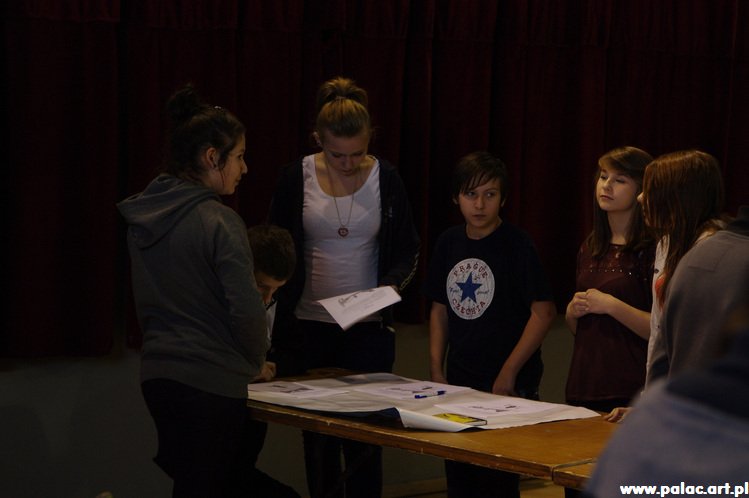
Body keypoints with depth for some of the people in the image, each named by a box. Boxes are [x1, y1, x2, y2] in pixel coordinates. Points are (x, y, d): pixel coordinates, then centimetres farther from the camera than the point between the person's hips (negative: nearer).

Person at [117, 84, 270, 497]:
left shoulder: (142, 216, 6)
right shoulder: (219, 222, -17)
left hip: (157, 373, 7)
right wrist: (256, 361, 0)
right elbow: (245, 311, -18)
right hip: (212, 382, -7)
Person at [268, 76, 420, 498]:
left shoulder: (385, 178, -4)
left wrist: (391, 286, -14)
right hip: (310, 326, 1)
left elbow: (407, 252, 5)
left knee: (364, 437, -1)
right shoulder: (297, 178, -4)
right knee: (318, 437, 8)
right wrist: (281, 313, -4)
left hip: (369, 326, -1)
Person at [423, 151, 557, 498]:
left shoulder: (516, 244, -10)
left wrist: (508, 374, -14)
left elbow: (543, 311, -14)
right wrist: (436, 371, 7)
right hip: (459, 382, 5)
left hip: (510, 384, -5)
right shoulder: (448, 243, 6)